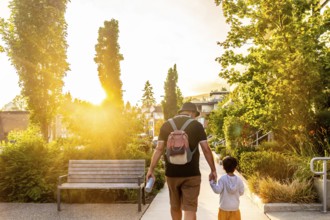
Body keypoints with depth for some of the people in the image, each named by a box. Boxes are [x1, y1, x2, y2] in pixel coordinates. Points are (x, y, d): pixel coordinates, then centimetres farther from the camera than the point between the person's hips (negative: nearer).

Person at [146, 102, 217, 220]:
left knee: (175, 206, 20)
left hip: (171, 173, 3)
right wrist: (213, 170, 4)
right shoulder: (197, 125, -2)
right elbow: (206, 149, -4)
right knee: (190, 208, 0)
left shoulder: (166, 125, 4)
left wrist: (151, 169, 3)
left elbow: (159, 149, -1)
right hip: (191, 174, -2)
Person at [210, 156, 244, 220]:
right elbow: (241, 192, 0)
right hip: (235, 207, 2)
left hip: (224, 207, -2)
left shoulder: (222, 179, -15)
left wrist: (212, 182, -10)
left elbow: (217, 190, -19)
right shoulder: (239, 180, -7)